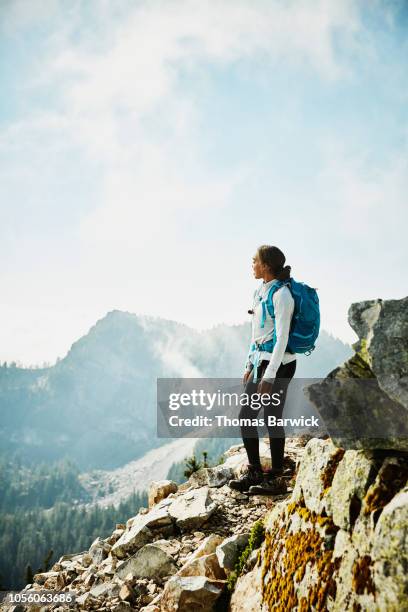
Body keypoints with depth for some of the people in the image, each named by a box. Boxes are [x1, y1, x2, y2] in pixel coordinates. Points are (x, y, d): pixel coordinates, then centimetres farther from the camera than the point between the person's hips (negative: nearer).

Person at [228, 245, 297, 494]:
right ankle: (254, 472, 22)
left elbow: (282, 338, -19)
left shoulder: (281, 295, -16)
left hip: (279, 364, -9)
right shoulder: (262, 291, 12)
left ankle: (274, 479, 14)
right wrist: (250, 365, 17)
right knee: (246, 416, 9)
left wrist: (269, 376, -21)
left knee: (271, 419, 0)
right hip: (261, 361, 9)